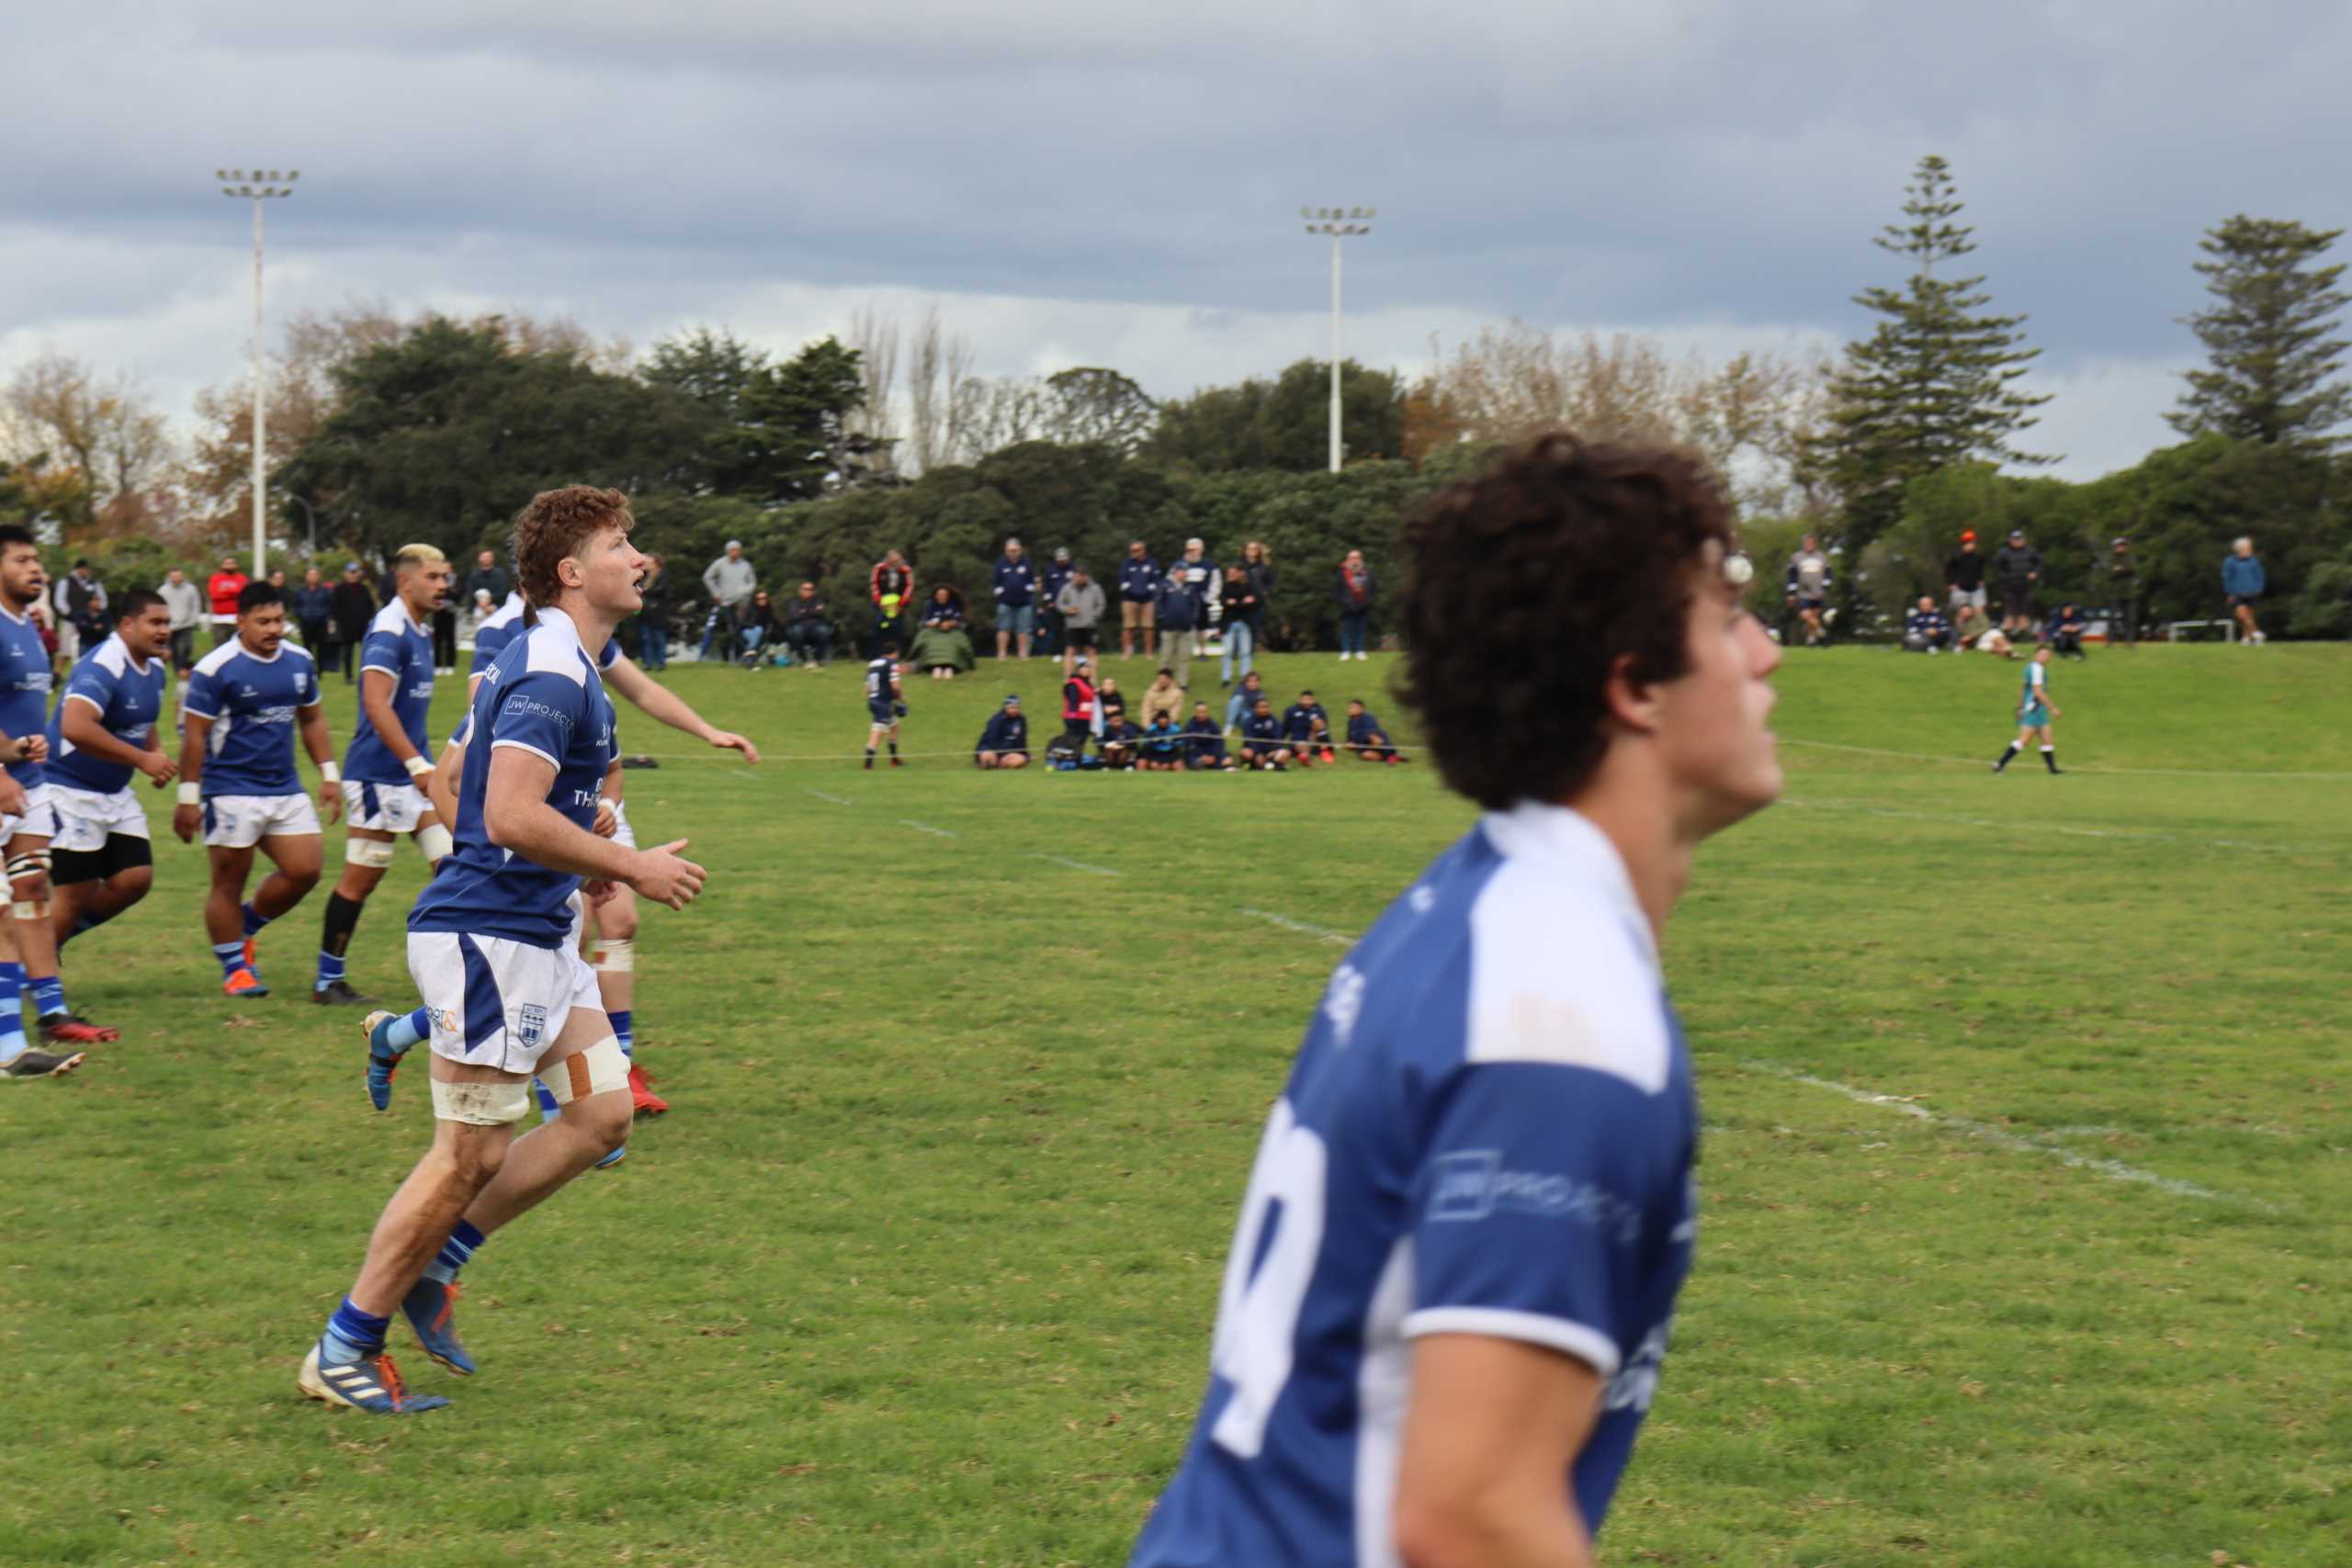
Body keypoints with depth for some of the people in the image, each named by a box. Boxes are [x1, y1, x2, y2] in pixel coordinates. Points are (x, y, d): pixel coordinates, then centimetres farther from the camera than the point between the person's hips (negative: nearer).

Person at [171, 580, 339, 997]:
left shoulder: (300, 661, 7)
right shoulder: (215, 669, -11)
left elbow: (312, 719, 20)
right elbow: (194, 734, -10)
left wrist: (329, 774, 14)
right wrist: (188, 798, -11)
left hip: (286, 789, 6)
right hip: (231, 791, -6)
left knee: (305, 870, 0)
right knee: (229, 881, 1)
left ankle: (244, 928, 23)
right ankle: (234, 968, 15)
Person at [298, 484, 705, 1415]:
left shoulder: (560, 664, 15)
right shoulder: (550, 673, -18)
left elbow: (465, 779, 25)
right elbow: (512, 818, -28)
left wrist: (585, 861, 21)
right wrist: (632, 868, -18)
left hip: (537, 935, 10)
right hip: (488, 940, -10)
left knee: (602, 1111, 9)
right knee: (472, 1154, -5)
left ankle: (431, 1263, 16)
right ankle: (344, 1352, 5)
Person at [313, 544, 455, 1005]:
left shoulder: (418, 632, 15)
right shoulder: (389, 630, -15)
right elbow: (376, 704, -26)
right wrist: (417, 764, -31)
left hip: (417, 770, 9)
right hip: (378, 774, -9)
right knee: (360, 878, -1)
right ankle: (327, 981, 8)